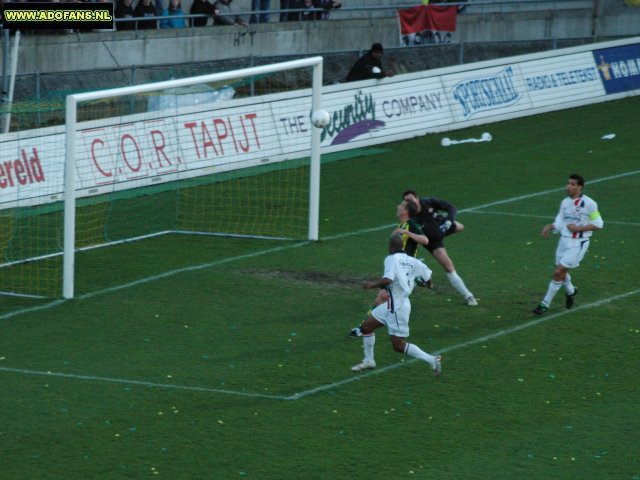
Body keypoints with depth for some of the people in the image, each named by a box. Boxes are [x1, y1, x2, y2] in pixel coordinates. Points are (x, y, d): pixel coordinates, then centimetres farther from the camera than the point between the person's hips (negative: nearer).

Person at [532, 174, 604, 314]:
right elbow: (559, 223, 10)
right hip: (564, 240, 6)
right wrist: (549, 227, -11)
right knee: (561, 272, 18)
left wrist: (579, 228, -17)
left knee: (558, 272, -11)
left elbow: (598, 224, -8)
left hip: (578, 244, -6)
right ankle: (570, 291, 50)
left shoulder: (589, 204, -12)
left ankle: (545, 304, 0)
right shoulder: (565, 202, 6)